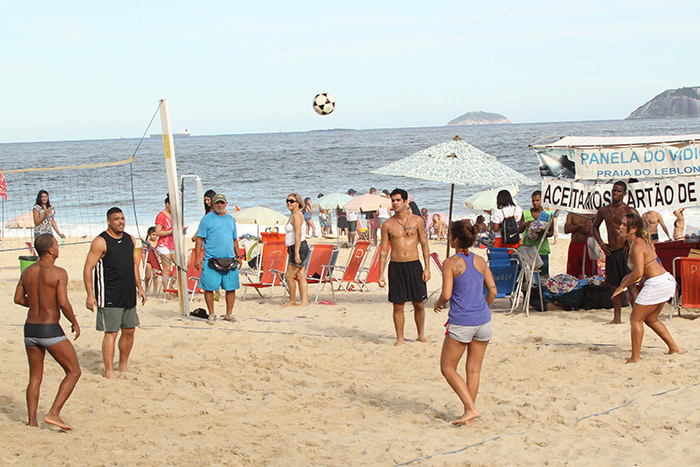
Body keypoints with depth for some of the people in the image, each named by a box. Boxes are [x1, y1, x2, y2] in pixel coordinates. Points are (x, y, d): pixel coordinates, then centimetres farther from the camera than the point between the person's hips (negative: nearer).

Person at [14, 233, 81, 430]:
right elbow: (63, 303, -19)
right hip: (50, 330, -7)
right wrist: (75, 322, -4)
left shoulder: (28, 272, 7)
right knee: (74, 372, 5)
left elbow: (18, 299, 12)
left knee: (35, 378, 16)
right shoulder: (59, 273, -12)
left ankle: (32, 421, 14)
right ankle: (53, 413, -4)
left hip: (30, 328, 7)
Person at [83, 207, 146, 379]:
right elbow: (88, 268, -12)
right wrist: (90, 295, -17)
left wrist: (139, 287, 17)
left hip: (128, 296, 7)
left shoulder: (129, 239, 10)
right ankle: (109, 371, 3)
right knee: (111, 333, -5)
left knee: (129, 331, 12)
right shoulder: (100, 242, -11)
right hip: (109, 298, -7)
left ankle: (123, 365, 28)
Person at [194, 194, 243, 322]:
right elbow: (200, 239, -2)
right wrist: (197, 258, -9)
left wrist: (238, 256, 17)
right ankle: (211, 314, 11)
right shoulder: (207, 219, 1)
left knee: (231, 288, 2)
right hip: (211, 259, -4)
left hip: (229, 259, 4)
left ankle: (229, 314, 13)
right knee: (209, 287, -2)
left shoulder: (230, 219, 16)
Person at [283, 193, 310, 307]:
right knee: (300, 276, 6)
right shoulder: (293, 215, 17)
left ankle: (292, 301, 7)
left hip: (299, 248, -10)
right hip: (294, 249, 10)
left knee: (289, 276, -4)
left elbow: (298, 234, -22)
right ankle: (305, 301, 6)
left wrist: (296, 253, -26)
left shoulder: (297, 215, -15)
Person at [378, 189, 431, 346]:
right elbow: (383, 251, 5)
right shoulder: (387, 225, 3)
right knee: (398, 305, 2)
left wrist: (427, 268, -3)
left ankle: (421, 335, 23)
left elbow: (424, 245, 4)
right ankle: (400, 338, 13)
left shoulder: (417, 220, 2)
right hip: (396, 266, 0)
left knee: (418, 304, 5)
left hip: (414, 265, 0)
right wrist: (381, 274, 0)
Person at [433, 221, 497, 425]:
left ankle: (470, 408, -3)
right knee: (474, 370, 14)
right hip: (483, 320, 6)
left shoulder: (451, 263, -9)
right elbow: (492, 291, 8)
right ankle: (469, 412, 18)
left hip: (461, 322, -5)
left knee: (448, 368, 7)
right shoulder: (480, 261, 6)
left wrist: (438, 304, 8)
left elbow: (446, 295, -13)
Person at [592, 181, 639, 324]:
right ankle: (617, 317, 15)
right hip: (611, 252, 5)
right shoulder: (604, 211, 11)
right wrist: (601, 244, 12)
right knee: (615, 286, 9)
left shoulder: (630, 211, -3)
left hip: (624, 252, -5)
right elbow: (594, 227, 24)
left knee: (631, 285, -6)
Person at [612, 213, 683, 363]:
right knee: (651, 319, 24)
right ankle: (674, 348, 30)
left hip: (656, 284, -10)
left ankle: (635, 358, 2)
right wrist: (629, 277, 11)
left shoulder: (637, 246, -18)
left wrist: (622, 286, -12)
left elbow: (638, 273, -24)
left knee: (636, 318, -1)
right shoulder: (641, 241, 11)